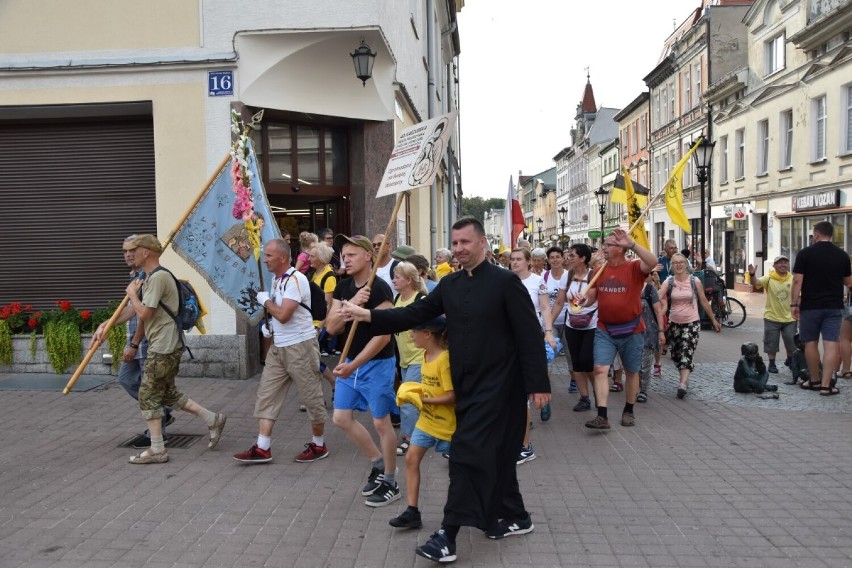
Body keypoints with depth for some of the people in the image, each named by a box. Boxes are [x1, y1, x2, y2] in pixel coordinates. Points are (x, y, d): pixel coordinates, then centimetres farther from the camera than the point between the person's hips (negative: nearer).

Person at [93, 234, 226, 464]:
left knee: (148, 396, -1)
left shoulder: (159, 277, -17)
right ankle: (213, 419, 20)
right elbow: (131, 310, 17)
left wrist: (132, 293, -3)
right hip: (162, 347, 10)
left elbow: (143, 313, -19)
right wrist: (105, 325, 10)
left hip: (163, 349, -10)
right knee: (168, 393, 17)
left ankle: (157, 450, 8)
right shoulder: (149, 278, 16)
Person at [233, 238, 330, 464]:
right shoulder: (276, 279, 11)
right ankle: (262, 448, 10)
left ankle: (319, 445, 18)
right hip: (278, 347, 9)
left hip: (300, 346, -9)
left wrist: (265, 300, -9)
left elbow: (283, 315, -24)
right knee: (266, 395, 5)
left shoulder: (295, 279, -17)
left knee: (311, 396, 3)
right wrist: (269, 325, 11)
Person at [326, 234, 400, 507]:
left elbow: (382, 335, -22)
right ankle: (378, 463, 28)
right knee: (341, 417, 10)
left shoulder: (380, 289, -17)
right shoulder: (343, 288, 5)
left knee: (380, 422, 1)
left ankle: (390, 482, 17)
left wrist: (354, 365, -23)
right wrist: (351, 306, -21)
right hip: (350, 362, 8)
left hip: (377, 364, -8)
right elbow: (332, 327, -3)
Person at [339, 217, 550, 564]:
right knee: (495, 451, 16)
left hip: (497, 384, -6)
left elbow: (530, 334, -11)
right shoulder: (449, 285, 8)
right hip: (466, 385, 7)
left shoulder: (505, 281, -11)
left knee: (467, 451, -10)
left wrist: (538, 384, -13)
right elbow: (415, 314, 4)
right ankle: (514, 517, 32)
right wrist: (369, 316, -8)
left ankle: (448, 534, -5)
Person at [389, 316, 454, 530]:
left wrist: (423, 400, -21)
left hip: (446, 423, -8)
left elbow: (452, 396, -25)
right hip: (426, 419, 8)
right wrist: (417, 391, -1)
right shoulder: (425, 356, 3)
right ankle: (412, 512, 4)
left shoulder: (444, 359, -24)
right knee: (411, 459, 0)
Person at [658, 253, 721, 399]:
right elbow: (658, 297, -17)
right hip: (674, 323, 3)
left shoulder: (695, 281, -2)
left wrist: (714, 320, 9)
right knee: (676, 354, 9)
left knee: (687, 353, -14)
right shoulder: (669, 282, -1)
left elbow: (704, 302, 6)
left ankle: (682, 383, -23)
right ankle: (684, 378, 27)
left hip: (692, 323, -3)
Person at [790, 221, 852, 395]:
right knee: (831, 344, -1)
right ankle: (826, 385, -5)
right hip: (834, 307, 2)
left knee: (811, 343, 10)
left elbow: (797, 281, -9)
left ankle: (814, 381, 20)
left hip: (810, 306, -2)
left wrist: (794, 304, -4)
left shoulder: (805, 253, -6)